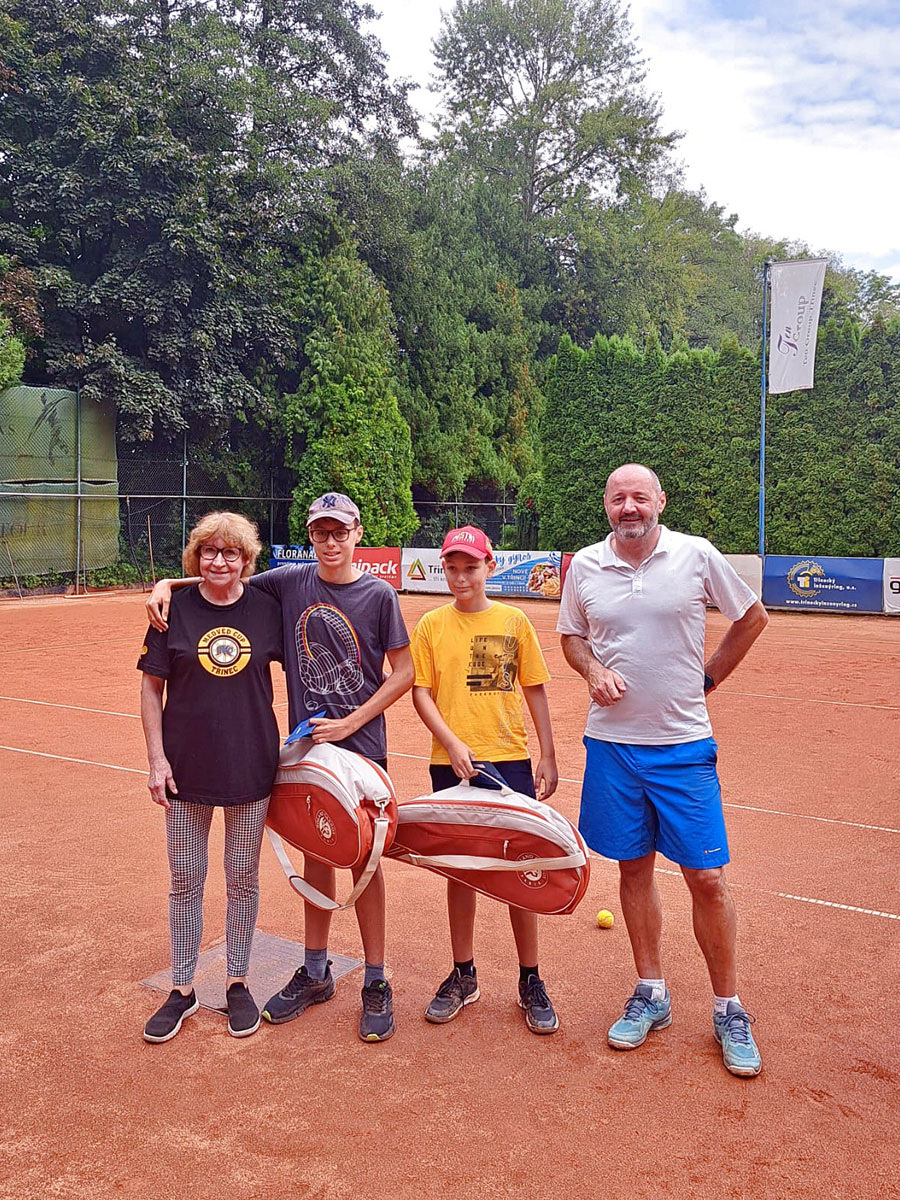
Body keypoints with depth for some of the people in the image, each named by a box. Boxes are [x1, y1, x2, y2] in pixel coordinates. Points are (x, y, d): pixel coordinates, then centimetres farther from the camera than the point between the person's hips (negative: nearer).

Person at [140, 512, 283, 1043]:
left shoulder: (267, 607, -3)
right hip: (187, 768, 0)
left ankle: (238, 983, 29)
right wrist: (157, 759, -5)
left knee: (243, 878, 12)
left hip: (252, 766, 0)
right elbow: (152, 686, 0)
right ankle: (183, 989, 27)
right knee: (185, 880, 10)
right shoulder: (175, 610, -4)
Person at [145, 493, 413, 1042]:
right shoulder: (291, 581, 0)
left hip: (361, 746, -3)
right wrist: (169, 584, -6)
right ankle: (315, 972, 31)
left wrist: (348, 724, -10)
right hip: (306, 745, 3)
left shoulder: (379, 594, -8)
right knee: (316, 855, 14)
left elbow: (404, 672, -4)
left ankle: (376, 983, 20)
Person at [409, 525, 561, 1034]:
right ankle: (463, 976, 28)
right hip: (452, 763, 1)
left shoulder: (514, 621, 2)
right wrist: (452, 743, -13)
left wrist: (549, 757, 3)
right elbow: (420, 692, 0)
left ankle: (531, 981, 20)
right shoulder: (432, 625, 3)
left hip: (510, 760, 0)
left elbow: (535, 691, 6)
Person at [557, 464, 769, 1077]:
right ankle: (652, 994, 29)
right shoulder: (584, 566, 2)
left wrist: (709, 676, 4)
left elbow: (752, 617, 9)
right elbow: (572, 636, 15)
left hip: (684, 744, -2)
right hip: (613, 742, 2)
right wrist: (594, 671, -5)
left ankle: (729, 1008, 19)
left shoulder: (698, 555, -5)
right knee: (634, 867, 12)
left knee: (707, 877, 0)